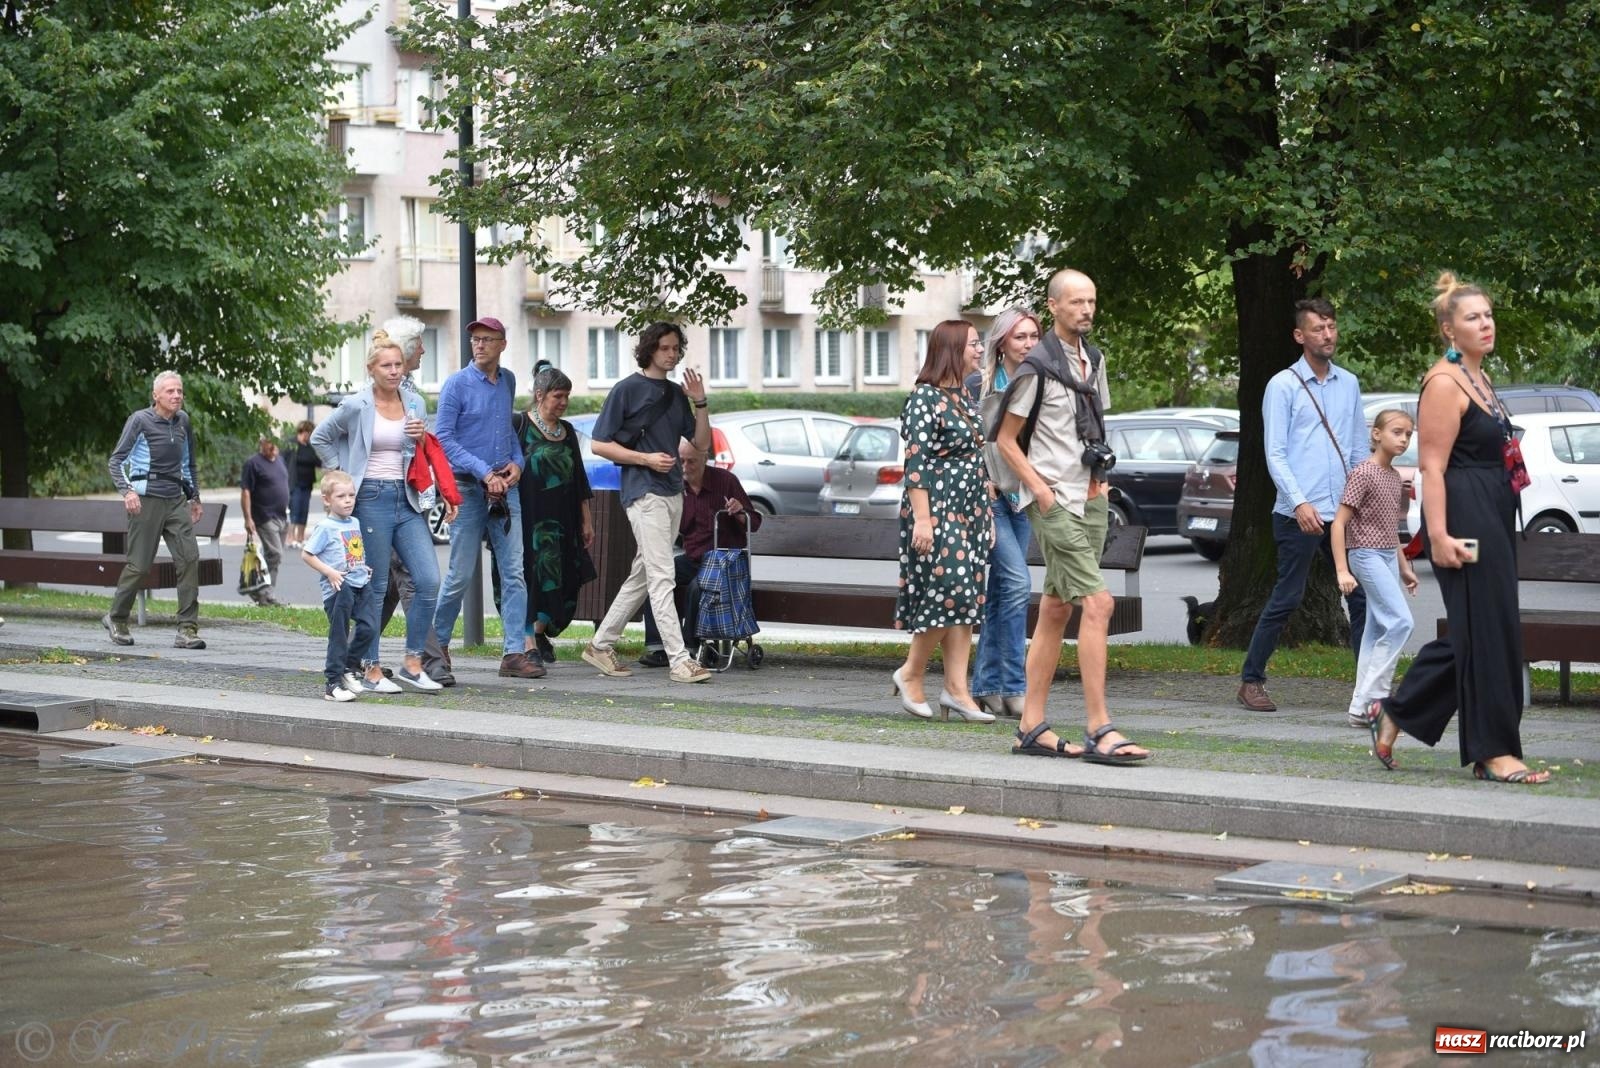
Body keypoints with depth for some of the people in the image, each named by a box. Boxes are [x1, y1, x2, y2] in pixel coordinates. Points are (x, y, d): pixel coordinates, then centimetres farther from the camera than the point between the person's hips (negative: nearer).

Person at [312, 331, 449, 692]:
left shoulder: (415, 404, 9)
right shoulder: (356, 406, -4)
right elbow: (320, 438, 9)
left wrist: (422, 440, -3)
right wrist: (341, 473, 4)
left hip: (407, 500, 5)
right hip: (371, 499, -4)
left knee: (429, 581, -6)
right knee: (374, 588, -1)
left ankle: (412, 664, 5)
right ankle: (371, 671, 8)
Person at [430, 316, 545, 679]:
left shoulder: (508, 381, 12)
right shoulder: (457, 384, -5)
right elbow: (444, 438, -9)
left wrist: (517, 462, 6)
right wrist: (485, 473, -16)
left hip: (505, 487, 5)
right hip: (468, 487, -5)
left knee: (514, 572, -4)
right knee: (461, 574, 0)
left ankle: (514, 653, -5)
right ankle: (437, 644, 20)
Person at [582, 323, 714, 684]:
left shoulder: (677, 394, 16)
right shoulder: (628, 389, -3)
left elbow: (702, 443, 16)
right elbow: (600, 444, -5)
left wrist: (700, 402, 3)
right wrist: (646, 459, -14)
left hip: (673, 494, 8)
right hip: (643, 492, -8)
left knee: (641, 576, 12)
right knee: (662, 577, -12)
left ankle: (601, 645, 22)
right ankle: (679, 660, -16)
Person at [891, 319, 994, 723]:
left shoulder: (963, 398, 15)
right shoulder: (925, 398, -10)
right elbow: (916, 463, -16)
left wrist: (986, 516, 18)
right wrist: (922, 519, -22)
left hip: (968, 512, 9)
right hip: (936, 509, -9)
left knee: (966, 599, 4)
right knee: (948, 591, -12)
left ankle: (956, 689, 4)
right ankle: (910, 672, 5)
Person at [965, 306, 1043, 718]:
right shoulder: (979, 385, -5)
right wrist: (982, 486, -12)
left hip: (1022, 497, 6)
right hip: (988, 497, -6)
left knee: (1001, 591, 8)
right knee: (1018, 582, -15)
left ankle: (986, 685, 14)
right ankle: (1013, 687, -11)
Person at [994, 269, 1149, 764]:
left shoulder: (1094, 360, 14)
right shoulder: (1037, 367, -9)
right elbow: (1006, 441, -5)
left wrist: (1099, 478, 13)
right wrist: (1042, 491, -12)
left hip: (1091, 498, 8)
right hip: (1054, 501, -8)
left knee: (1055, 611, 9)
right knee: (1097, 603, -16)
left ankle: (1032, 727, 13)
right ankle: (1099, 731, -15)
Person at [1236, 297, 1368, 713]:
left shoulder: (1349, 384, 13)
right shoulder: (1283, 386, -4)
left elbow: (1359, 449, 19)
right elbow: (1275, 454, -8)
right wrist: (1300, 502, -18)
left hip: (1345, 513, 6)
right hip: (1298, 514, -6)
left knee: (1362, 597, 3)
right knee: (1286, 600, -3)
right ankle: (1251, 681, 8)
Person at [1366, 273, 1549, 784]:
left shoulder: (1478, 379, 18)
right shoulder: (1444, 384, -12)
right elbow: (1432, 466, -18)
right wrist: (1439, 535, -25)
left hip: (1494, 521, 10)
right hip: (1465, 520, -10)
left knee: (1475, 632, 12)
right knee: (1488, 631, -6)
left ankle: (1394, 713, 23)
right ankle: (1494, 752, 1)